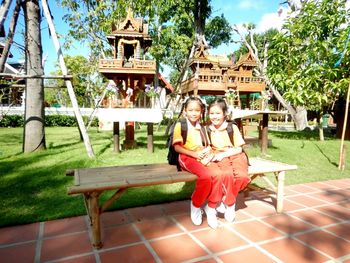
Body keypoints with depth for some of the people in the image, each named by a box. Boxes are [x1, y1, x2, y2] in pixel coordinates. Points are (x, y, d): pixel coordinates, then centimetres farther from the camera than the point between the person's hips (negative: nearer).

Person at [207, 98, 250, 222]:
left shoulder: (233, 127, 1)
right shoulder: (208, 130, 6)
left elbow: (239, 148, 0)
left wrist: (223, 154, -13)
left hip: (235, 155, 1)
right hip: (219, 158, 0)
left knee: (242, 176, -28)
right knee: (227, 175, -33)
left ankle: (226, 198, 1)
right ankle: (230, 203, -5)